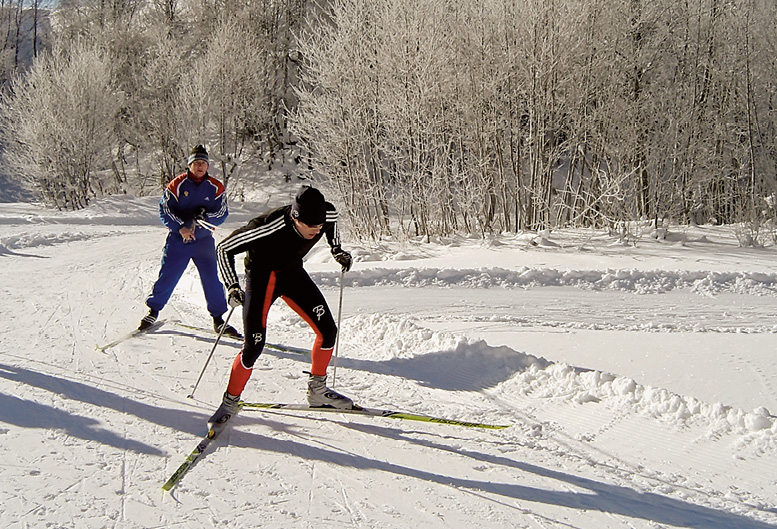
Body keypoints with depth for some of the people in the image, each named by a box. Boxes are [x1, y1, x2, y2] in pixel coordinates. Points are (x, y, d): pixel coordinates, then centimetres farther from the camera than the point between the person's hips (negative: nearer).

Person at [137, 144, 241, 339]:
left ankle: (218, 319, 7)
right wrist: (180, 227, -19)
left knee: (212, 278, -4)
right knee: (167, 276, 2)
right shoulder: (177, 184, -3)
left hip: (203, 240, 1)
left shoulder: (215, 187, 1)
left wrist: (204, 218, -19)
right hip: (178, 239, -1)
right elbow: (164, 210, -4)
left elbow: (222, 213, 0)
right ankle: (153, 310, 22)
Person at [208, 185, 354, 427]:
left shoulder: (327, 215, -23)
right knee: (254, 344, -14)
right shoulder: (268, 227, -37)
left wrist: (337, 249, 6)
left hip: (293, 273, 5)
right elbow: (224, 248, -23)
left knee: (327, 329, -2)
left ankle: (317, 390, 18)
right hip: (262, 276, -5)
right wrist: (232, 286, -29)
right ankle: (230, 402, 6)